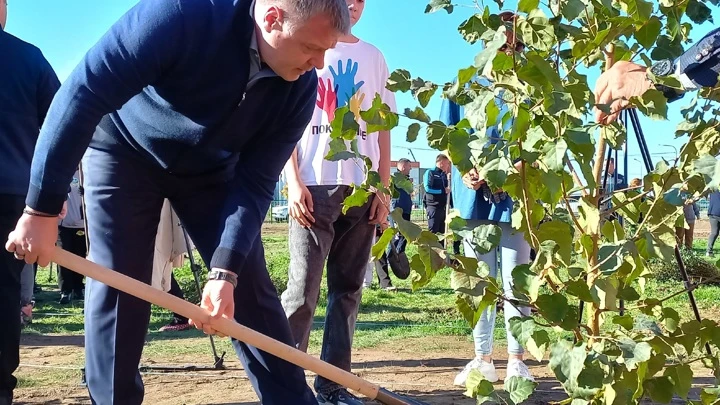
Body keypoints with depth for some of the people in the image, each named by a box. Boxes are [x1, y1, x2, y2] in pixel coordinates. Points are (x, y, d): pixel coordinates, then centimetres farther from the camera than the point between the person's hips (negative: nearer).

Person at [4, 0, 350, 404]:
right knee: (116, 288, -7)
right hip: (126, 149, -3)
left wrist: (225, 270, -28)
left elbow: (255, 183, -17)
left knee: (250, 289, -1)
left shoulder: (300, 88, -22)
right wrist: (42, 209, -34)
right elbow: (82, 96, -35)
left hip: (211, 167, 3)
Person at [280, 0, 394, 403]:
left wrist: (383, 189, 5)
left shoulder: (374, 57, 17)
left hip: (362, 189, 4)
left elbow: (383, 129, 15)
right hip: (315, 186, -3)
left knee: (348, 290, 4)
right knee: (303, 291, -8)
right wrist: (294, 183, -8)